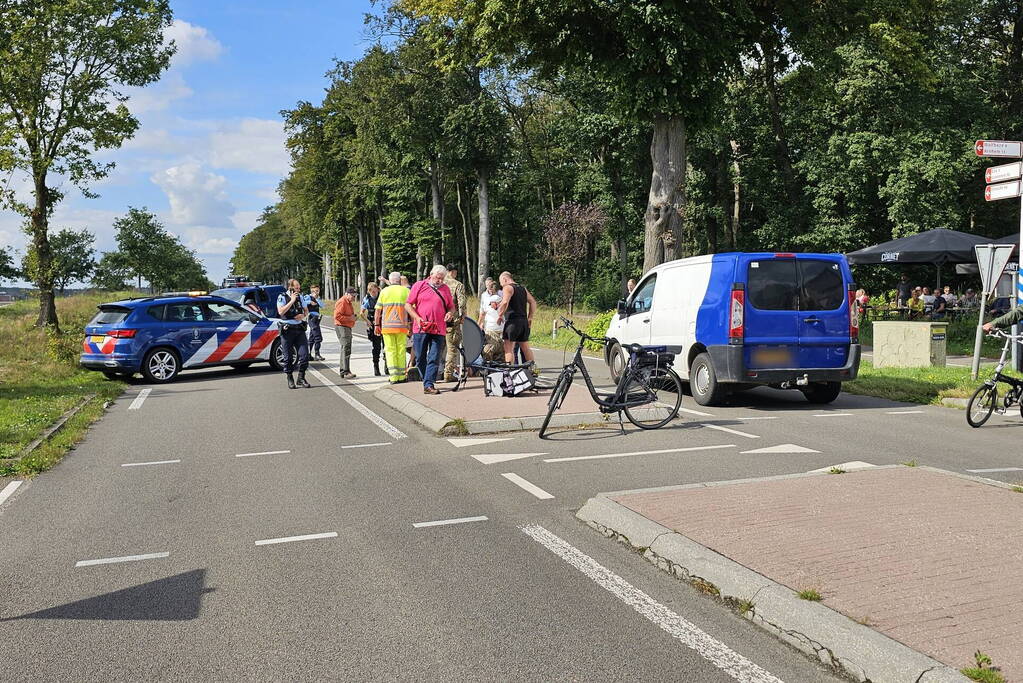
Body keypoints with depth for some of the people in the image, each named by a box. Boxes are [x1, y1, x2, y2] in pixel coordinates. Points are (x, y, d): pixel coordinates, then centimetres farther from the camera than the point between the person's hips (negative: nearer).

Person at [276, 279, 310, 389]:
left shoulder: (300, 297, 11)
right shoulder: (282, 297, -5)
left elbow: (305, 310, 20)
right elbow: (281, 312, -18)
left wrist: (303, 315, -2)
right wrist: (292, 301, -17)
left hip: (300, 329, 4)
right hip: (287, 330, -4)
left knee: (304, 355, -4)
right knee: (288, 357, 3)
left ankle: (301, 378, 9)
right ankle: (290, 379, 16)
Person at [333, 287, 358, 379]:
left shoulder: (349, 303, 20)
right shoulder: (342, 302, -12)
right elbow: (337, 316, -21)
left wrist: (353, 316, 13)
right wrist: (349, 318, -21)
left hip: (347, 327, 11)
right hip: (341, 327, -11)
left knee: (346, 350, 14)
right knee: (346, 349, -14)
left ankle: (342, 370, 22)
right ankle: (345, 372, -15)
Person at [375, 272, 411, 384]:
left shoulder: (384, 291, 5)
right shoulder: (406, 291, 4)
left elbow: (378, 310, 4)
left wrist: (376, 325, 10)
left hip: (387, 326, 0)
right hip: (401, 326, 0)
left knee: (390, 350, 4)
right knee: (401, 350, 8)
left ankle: (393, 376, -4)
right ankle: (401, 376, 11)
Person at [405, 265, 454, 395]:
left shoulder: (445, 289, 15)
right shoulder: (419, 286, 6)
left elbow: (451, 307, 23)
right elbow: (408, 305, 4)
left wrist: (450, 313, -1)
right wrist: (417, 318, -10)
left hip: (438, 330, 2)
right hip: (421, 328, -1)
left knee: (434, 359, -6)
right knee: (420, 358, 5)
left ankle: (429, 385, -6)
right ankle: (426, 381, 20)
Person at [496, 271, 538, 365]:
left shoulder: (507, 287, -5)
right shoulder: (523, 288, 19)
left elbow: (505, 302, -22)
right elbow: (533, 302, 18)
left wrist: (500, 315, -11)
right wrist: (530, 318, 18)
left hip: (512, 321, -8)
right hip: (524, 321, 8)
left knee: (509, 348, -6)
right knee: (525, 347, 16)